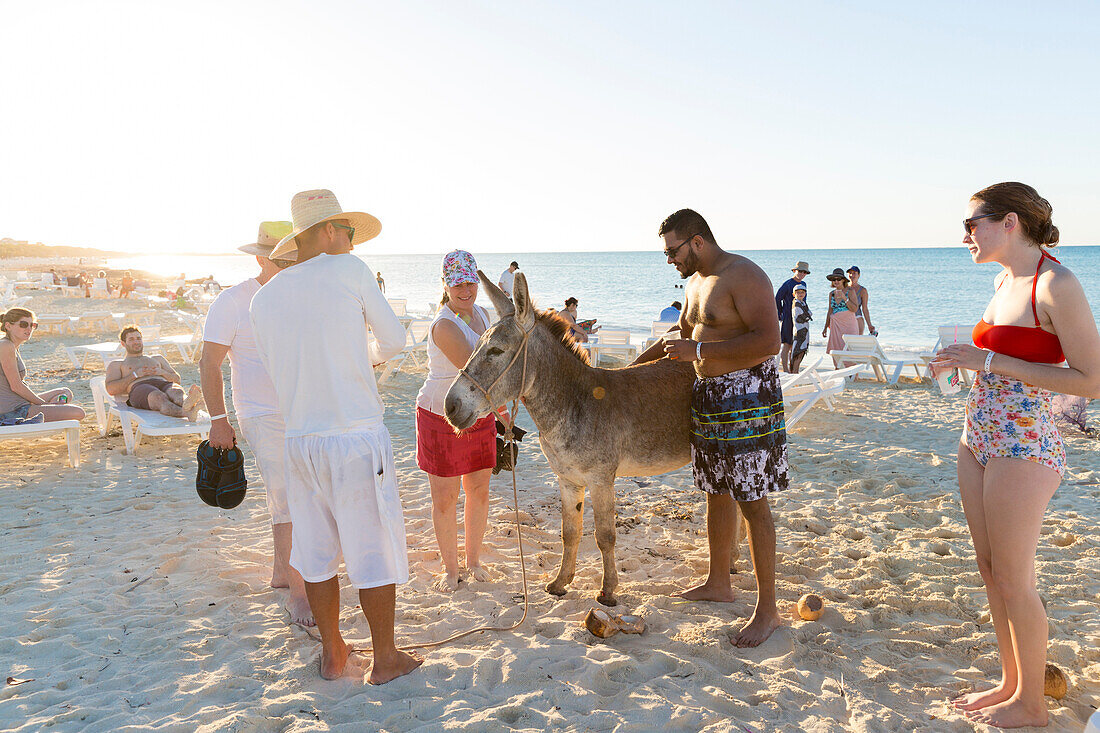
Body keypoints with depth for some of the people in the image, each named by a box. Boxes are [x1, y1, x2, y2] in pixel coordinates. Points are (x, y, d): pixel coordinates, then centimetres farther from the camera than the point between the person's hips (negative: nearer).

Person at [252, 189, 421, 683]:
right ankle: (384, 658, 20)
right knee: (374, 548, 7)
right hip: (357, 436, -5)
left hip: (299, 440, 5)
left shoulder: (264, 298, 6)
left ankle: (332, 654, 30)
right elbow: (394, 340, 1)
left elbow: (275, 370, 14)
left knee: (317, 550, 16)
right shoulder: (348, 270, -7)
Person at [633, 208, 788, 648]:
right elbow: (682, 332, 30)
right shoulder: (695, 282, 14)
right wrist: (632, 368, 30)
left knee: (752, 501, -5)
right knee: (716, 493, 17)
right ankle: (718, 583, 33)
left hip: (748, 397, -9)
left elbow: (768, 341, -25)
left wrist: (699, 351, -24)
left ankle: (767, 610, 5)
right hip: (708, 397, 9)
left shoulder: (744, 276, -16)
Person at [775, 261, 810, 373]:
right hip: (788, 318, -7)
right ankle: (785, 369, -4)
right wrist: (781, 315, -6)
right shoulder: (787, 284, -9)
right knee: (787, 344, -7)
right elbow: (777, 299, -8)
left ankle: (792, 369, 17)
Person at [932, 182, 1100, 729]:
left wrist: (990, 361, -21)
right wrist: (964, 360, 6)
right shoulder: (1004, 280, 9)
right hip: (979, 439, 9)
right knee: (991, 572, 16)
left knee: (1013, 580, 4)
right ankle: (1011, 681, 32)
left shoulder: (1056, 285, -17)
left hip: (1023, 447, -8)